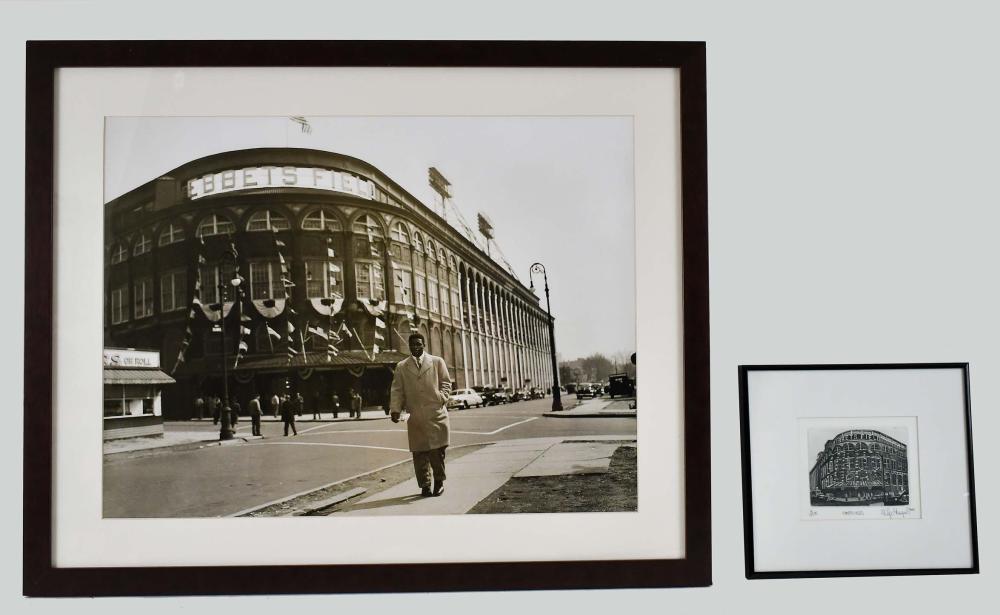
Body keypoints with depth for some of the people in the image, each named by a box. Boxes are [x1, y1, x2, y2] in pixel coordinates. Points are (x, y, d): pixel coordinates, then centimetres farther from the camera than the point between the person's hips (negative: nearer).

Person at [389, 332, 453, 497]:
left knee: (437, 450, -4)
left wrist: (442, 397, -6)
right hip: (415, 417, 1)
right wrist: (395, 409, -7)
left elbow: (446, 382, 11)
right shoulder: (401, 367, 12)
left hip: (436, 413, -1)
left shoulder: (437, 361, 11)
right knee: (419, 452, 1)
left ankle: (439, 482, 13)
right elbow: (396, 390, 7)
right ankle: (425, 485, 11)